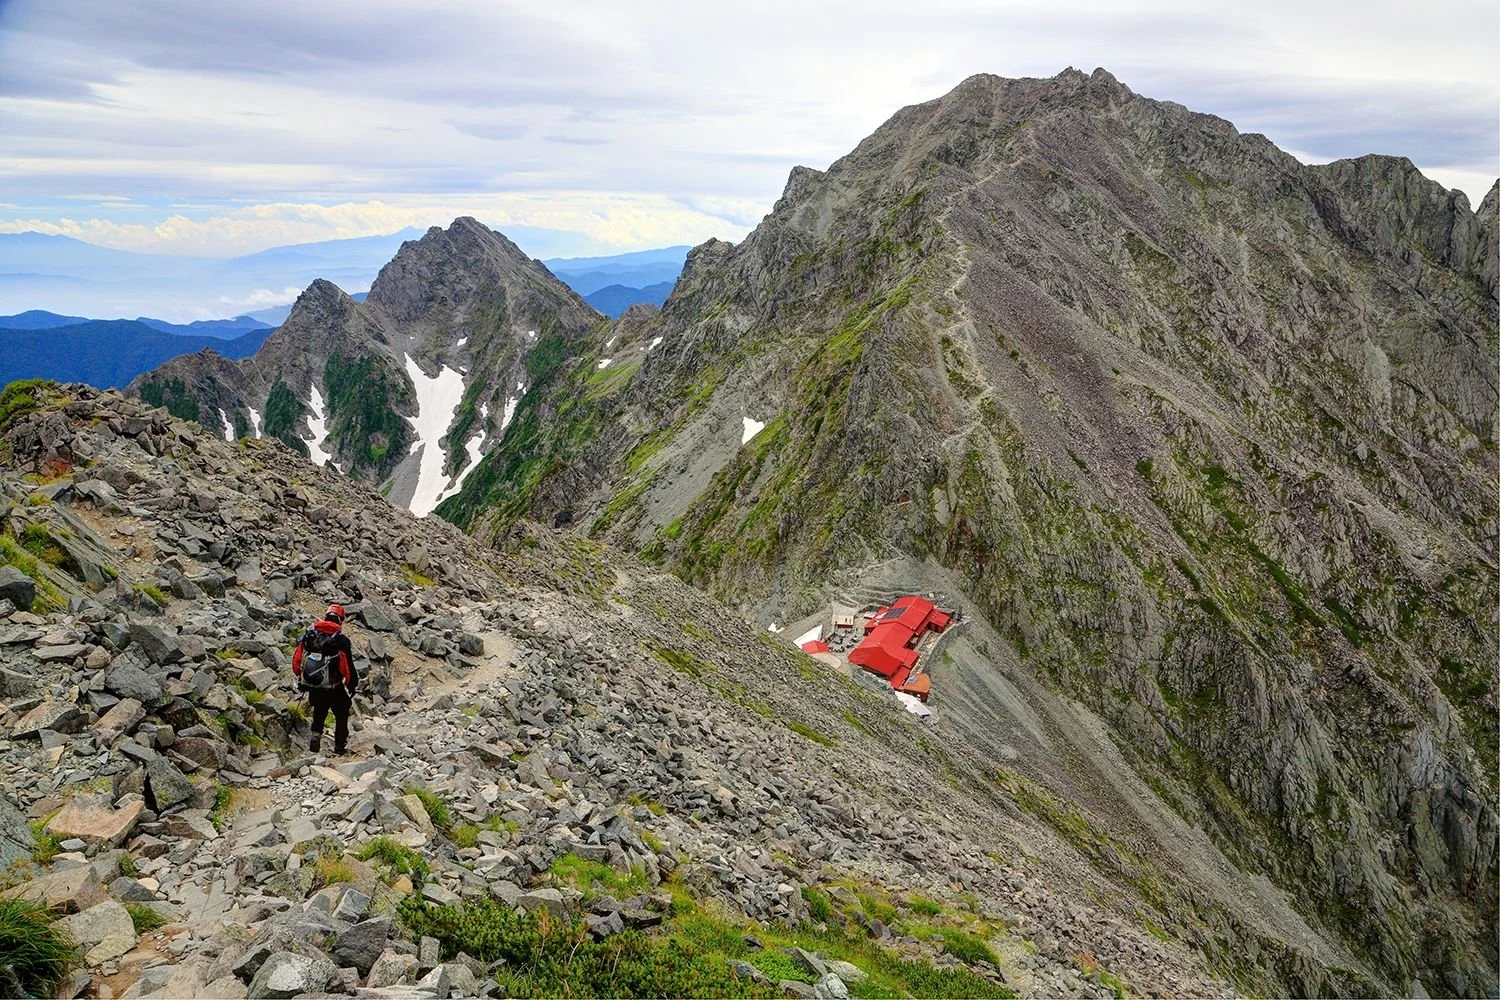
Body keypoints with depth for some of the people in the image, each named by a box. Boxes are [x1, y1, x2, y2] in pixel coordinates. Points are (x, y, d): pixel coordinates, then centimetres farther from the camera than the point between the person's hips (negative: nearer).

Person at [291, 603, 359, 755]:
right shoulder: (341, 641, -18)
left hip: (313, 689, 4)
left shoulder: (308, 636, -5)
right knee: (341, 715, 18)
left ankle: (316, 734, 15)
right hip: (335, 690, -4)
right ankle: (339, 747, 25)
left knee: (319, 710, 31)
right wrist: (353, 686, 0)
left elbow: (296, 661, 1)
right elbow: (349, 668, -16)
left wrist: (300, 680, 16)